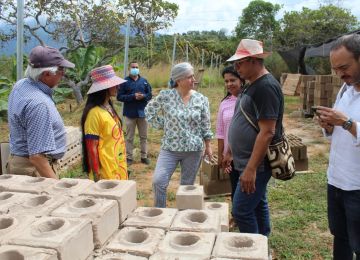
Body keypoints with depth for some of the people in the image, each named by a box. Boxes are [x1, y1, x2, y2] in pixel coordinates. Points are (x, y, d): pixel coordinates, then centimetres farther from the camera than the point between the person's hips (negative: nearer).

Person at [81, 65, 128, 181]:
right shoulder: (95, 113, -19)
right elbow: (91, 148, -18)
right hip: (105, 172, -8)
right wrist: (96, 177, -17)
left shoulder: (109, 108, 6)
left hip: (118, 169, 8)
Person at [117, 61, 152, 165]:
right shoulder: (125, 82, -4)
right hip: (130, 113, -3)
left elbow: (150, 95, 6)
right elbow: (119, 97, -8)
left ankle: (144, 156, 21)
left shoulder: (144, 81, 5)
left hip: (142, 113, 3)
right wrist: (133, 96, -19)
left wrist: (143, 96, -16)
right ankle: (129, 157, 16)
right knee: (129, 137, 6)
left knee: (143, 136, 10)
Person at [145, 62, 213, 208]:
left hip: (194, 149, 2)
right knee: (158, 181, -11)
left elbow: (205, 125, 6)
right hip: (170, 148, -1)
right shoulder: (165, 96, -8)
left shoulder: (201, 99, -1)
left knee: (187, 185, 11)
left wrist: (208, 146, 7)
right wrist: (161, 126, 1)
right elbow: (149, 111, 6)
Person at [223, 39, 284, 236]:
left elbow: (267, 132, -25)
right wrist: (230, 152, 22)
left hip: (257, 164, -10)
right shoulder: (252, 85, 12)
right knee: (258, 205, 18)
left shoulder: (266, 87, -19)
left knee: (241, 211, -6)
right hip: (250, 161, 10)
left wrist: (251, 168, -25)